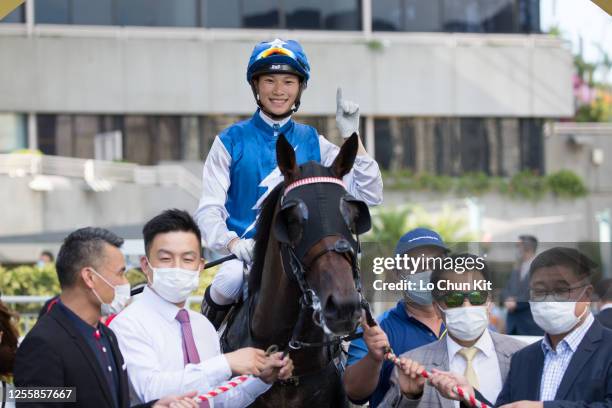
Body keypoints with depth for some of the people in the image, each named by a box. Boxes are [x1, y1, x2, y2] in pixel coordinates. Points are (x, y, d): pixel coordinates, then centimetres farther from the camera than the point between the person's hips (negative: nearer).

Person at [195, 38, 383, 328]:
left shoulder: (313, 143, 13)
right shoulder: (231, 142, 6)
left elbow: (369, 195, 5)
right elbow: (208, 210, -2)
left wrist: (351, 138, -4)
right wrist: (234, 244, -22)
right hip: (246, 254, -2)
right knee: (229, 282, -35)